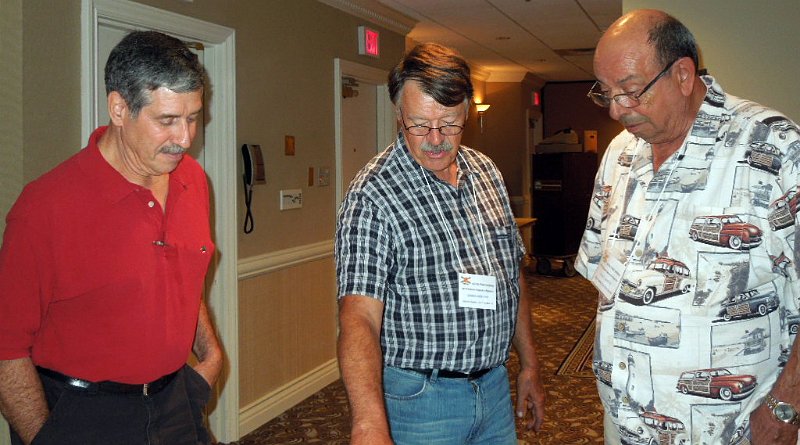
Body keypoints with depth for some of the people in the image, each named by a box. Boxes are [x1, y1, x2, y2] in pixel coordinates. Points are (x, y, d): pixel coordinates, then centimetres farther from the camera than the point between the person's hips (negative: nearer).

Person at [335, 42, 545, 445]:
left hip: (495, 387, 6)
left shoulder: (487, 173, 3)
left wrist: (529, 365, 14)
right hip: (420, 399, -6)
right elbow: (359, 316, -27)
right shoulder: (373, 195, -18)